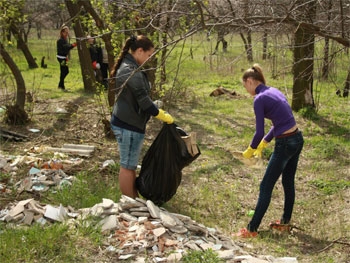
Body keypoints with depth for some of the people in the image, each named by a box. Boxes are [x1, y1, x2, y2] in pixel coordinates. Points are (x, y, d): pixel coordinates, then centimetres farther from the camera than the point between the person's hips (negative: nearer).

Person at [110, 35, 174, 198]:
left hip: (124, 122, 10)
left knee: (130, 165, 19)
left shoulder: (127, 66, 11)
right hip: (129, 125, -10)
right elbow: (143, 100, -22)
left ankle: (134, 199, 30)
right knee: (128, 166, 1)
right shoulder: (131, 71, -22)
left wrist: (158, 111, 16)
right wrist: (163, 116, -11)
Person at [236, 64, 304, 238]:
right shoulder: (273, 91, 12)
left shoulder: (260, 99, -14)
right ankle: (285, 221, 34)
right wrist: (263, 144, 19)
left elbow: (259, 132, -13)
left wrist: (250, 150, 4)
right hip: (297, 139, 9)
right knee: (288, 182, 21)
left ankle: (252, 229, 5)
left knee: (266, 187, -1)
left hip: (285, 145, -9)